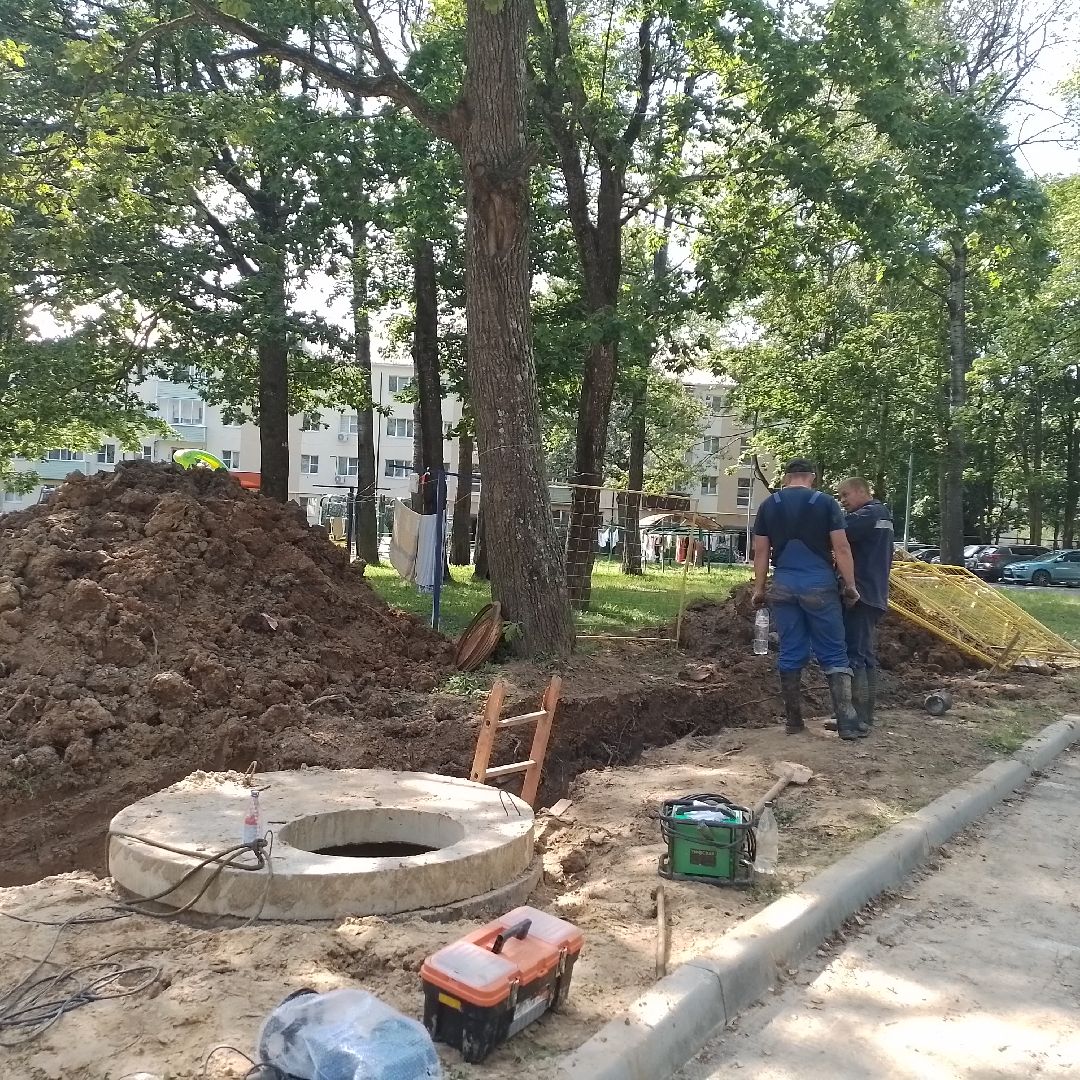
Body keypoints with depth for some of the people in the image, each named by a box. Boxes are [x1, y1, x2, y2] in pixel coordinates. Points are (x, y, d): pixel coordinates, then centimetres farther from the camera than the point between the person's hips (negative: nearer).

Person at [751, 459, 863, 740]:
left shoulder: (768, 505, 7)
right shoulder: (825, 502, 0)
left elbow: (761, 552, 6)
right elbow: (841, 549, -4)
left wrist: (759, 589, 12)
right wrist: (850, 586, 3)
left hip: (783, 585, 2)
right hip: (819, 584, -2)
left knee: (790, 654, 9)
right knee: (833, 654, 3)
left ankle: (793, 721, 14)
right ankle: (846, 722, -2)